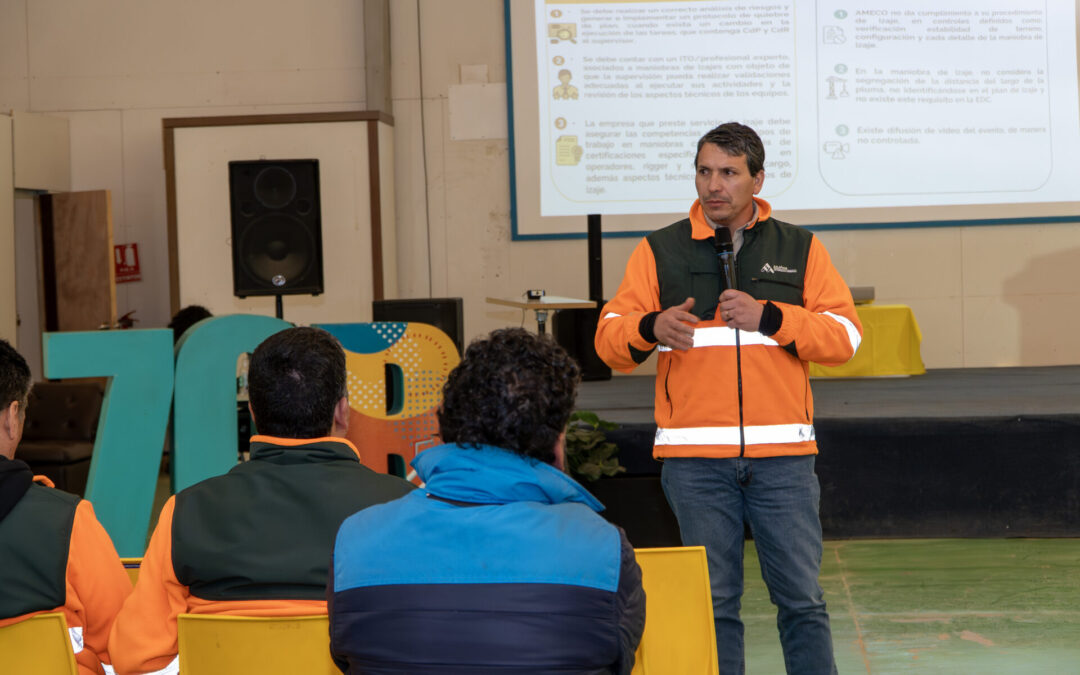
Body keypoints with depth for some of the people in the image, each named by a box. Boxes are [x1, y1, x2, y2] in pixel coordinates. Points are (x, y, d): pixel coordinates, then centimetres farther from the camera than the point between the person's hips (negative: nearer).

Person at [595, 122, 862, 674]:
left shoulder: (799, 249, 11)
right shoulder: (659, 251, 9)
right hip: (694, 457, 0)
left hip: (783, 452, 0)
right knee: (711, 601, 4)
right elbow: (610, 339, 5)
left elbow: (844, 334, 3)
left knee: (801, 597, 2)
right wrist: (651, 328, -17)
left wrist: (769, 317, -11)